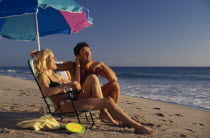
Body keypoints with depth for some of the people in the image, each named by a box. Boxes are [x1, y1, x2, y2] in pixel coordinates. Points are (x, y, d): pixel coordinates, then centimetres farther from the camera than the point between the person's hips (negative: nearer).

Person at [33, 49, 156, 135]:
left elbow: (76, 85, 27)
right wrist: (67, 84, -28)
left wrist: (78, 66, 27)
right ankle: (137, 126, -13)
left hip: (70, 103, 9)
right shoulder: (43, 76, -1)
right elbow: (47, 92, -23)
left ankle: (137, 126, -11)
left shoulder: (56, 76, 25)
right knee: (108, 101, -19)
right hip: (64, 106, -9)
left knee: (108, 100, -7)